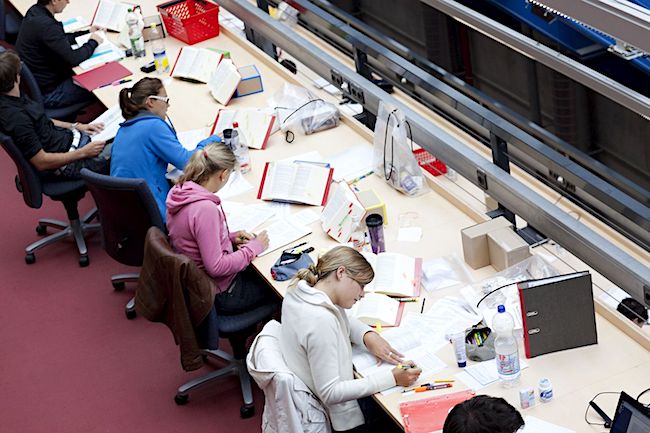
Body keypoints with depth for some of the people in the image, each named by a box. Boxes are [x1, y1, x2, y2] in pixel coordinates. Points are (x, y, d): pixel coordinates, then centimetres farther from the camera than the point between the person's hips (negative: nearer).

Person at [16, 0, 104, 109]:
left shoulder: (35, 11, -2)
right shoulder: (46, 25, -30)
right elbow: (72, 59, -26)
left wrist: (88, 32, 11)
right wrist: (93, 42, -9)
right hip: (45, 93, -9)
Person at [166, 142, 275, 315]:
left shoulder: (178, 191, -5)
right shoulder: (205, 208, -32)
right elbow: (216, 267, -29)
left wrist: (229, 237, 4)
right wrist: (253, 247, -17)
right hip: (218, 293, -9)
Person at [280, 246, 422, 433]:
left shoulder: (302, 289, -6)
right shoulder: (320, 321, -33)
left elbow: (343, 319, 14)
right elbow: (330, 394, -30)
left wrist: (368, 335, -6)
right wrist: (392, 378, -29)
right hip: (340, 418, -9)